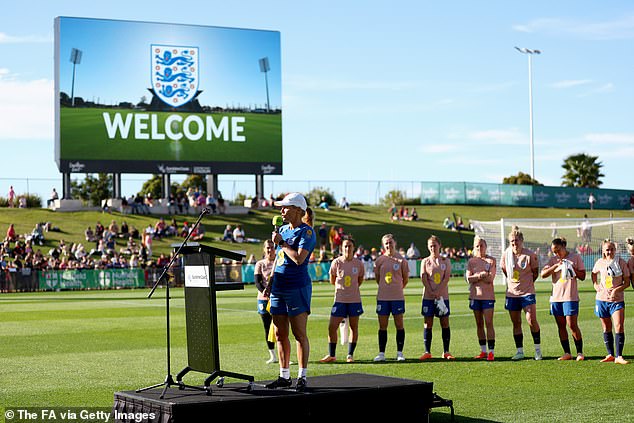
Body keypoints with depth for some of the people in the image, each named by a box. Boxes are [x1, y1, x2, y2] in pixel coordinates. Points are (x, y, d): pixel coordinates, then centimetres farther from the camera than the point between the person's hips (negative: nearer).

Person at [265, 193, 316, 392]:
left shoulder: (306, 232, -9)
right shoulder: (283, 229, 15)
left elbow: (299, 258, -23)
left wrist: (282, 242, -12)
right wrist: (270, 284, 20)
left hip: (297, 287, -8)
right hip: (279, 287, 8)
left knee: (299, 334, -4)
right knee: (280, 334, 9)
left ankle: (302, 377, 1)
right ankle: (284, 376, 17)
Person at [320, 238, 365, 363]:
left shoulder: (359, 263, -2)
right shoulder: (336, 262, -5)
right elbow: (332, 280, 8)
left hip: (355, 300, 1)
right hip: (340, 300, -1)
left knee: (354, 327, 5)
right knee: (332, 327, -4)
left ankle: (350, 355, 16)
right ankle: (331, 355, 9)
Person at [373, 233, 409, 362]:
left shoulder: (401, 260, 0)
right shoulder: (379, 260, 5)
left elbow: (406, 279, 7)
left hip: (398, 297, -2)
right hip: (382, 297, 2)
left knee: (399, 324, 0)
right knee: (382, 326, 3)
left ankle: (400, 353, 6)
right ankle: (381, 353, 9)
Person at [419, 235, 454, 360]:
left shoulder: (445, 261, 6)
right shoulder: (425, 261, 7)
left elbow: (447, 277, -4)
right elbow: (424, 278, -3)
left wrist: (438, 292, -15)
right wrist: (432, 293, -14)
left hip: (443, 297, 0)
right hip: (428, 297, 0)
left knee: (445, 323, 0)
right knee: (428, 324, 0)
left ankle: (446, 352, 5)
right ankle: (427, 352, 3)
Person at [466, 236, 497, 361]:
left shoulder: (491, 260, 1)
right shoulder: (471, 261, 7)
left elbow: (490, 278, -10)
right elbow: (469, 279, -4)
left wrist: (476, 276, -10)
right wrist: (482, 275, -16)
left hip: (488, 295, -3)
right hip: (475, 295, 3)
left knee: (488, 323, -8)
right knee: (479, 324, 8)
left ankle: (491, 351, -7)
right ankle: (483, 351, 16)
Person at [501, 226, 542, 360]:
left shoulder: (530, 255, -11)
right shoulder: (506, 254, -1)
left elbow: (535, 272, 1)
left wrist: (526, 283, 5)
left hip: (527, 292, -4)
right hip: (511, 293, 4)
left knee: (532, 320, -13)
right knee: (516, 323, 7)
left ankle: (538, 349, 0)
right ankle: (520, 352, 15)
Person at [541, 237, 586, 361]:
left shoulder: (576, 257, 3)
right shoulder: (553, 260, 10)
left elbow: (582, 276, 4)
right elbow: (543, 274, -2)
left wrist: (573, 269, -11)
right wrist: (556, 266, -13)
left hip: (571, 296, -4)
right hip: (556, 297, 4)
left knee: (572, 325, -9)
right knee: (561, 326, 5)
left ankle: (579, 352, 1)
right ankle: (567, 353, 12)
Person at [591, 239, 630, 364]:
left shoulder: (621, 262, -5)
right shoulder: (600, 262, 3)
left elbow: (627, 282, -4)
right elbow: (594, 273, 24)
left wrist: (617, 289, -19)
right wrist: (595, 284, 7)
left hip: (617, 299, -3)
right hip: (602, 299, 3)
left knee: (619, 327, -13)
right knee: (606, 328, 10)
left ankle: (619, 356, -11)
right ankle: (610, 355, 19)